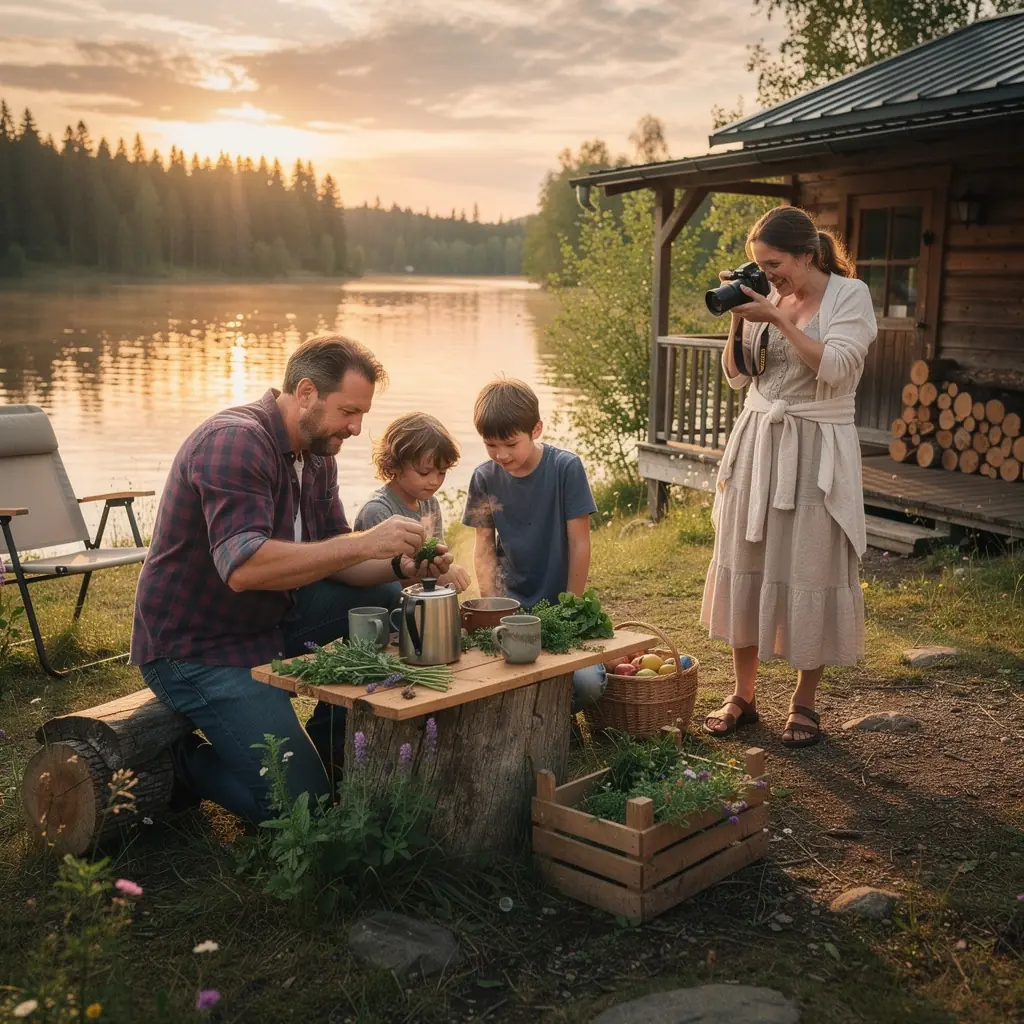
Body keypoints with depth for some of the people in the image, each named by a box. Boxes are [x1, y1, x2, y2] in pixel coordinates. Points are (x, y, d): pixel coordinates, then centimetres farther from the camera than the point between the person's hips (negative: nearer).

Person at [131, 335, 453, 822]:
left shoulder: (317, 454, 6)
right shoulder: (234, 442, -24)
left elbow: (327, 561, 6)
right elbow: (244, 568, -36)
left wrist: (399, 565, -14)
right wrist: (364, 543, -36)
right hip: (195, 649, -9)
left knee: (384, 599, -1)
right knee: (298, 799, -14)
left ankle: (322, 746, 8)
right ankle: (172, 760, 8)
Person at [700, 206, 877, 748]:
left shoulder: (850, 294, -5)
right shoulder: (771, 297, 8)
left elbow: (834, 367, -19)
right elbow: (737, 375, 9)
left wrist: (778, 318, -19)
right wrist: (738, 318, -4)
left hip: (814, 451, -5)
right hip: (757, 444, 5)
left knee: (809, 571, 0)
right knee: (743, 566, 6)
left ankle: (804, 703, 16)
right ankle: (742, 696, 19)